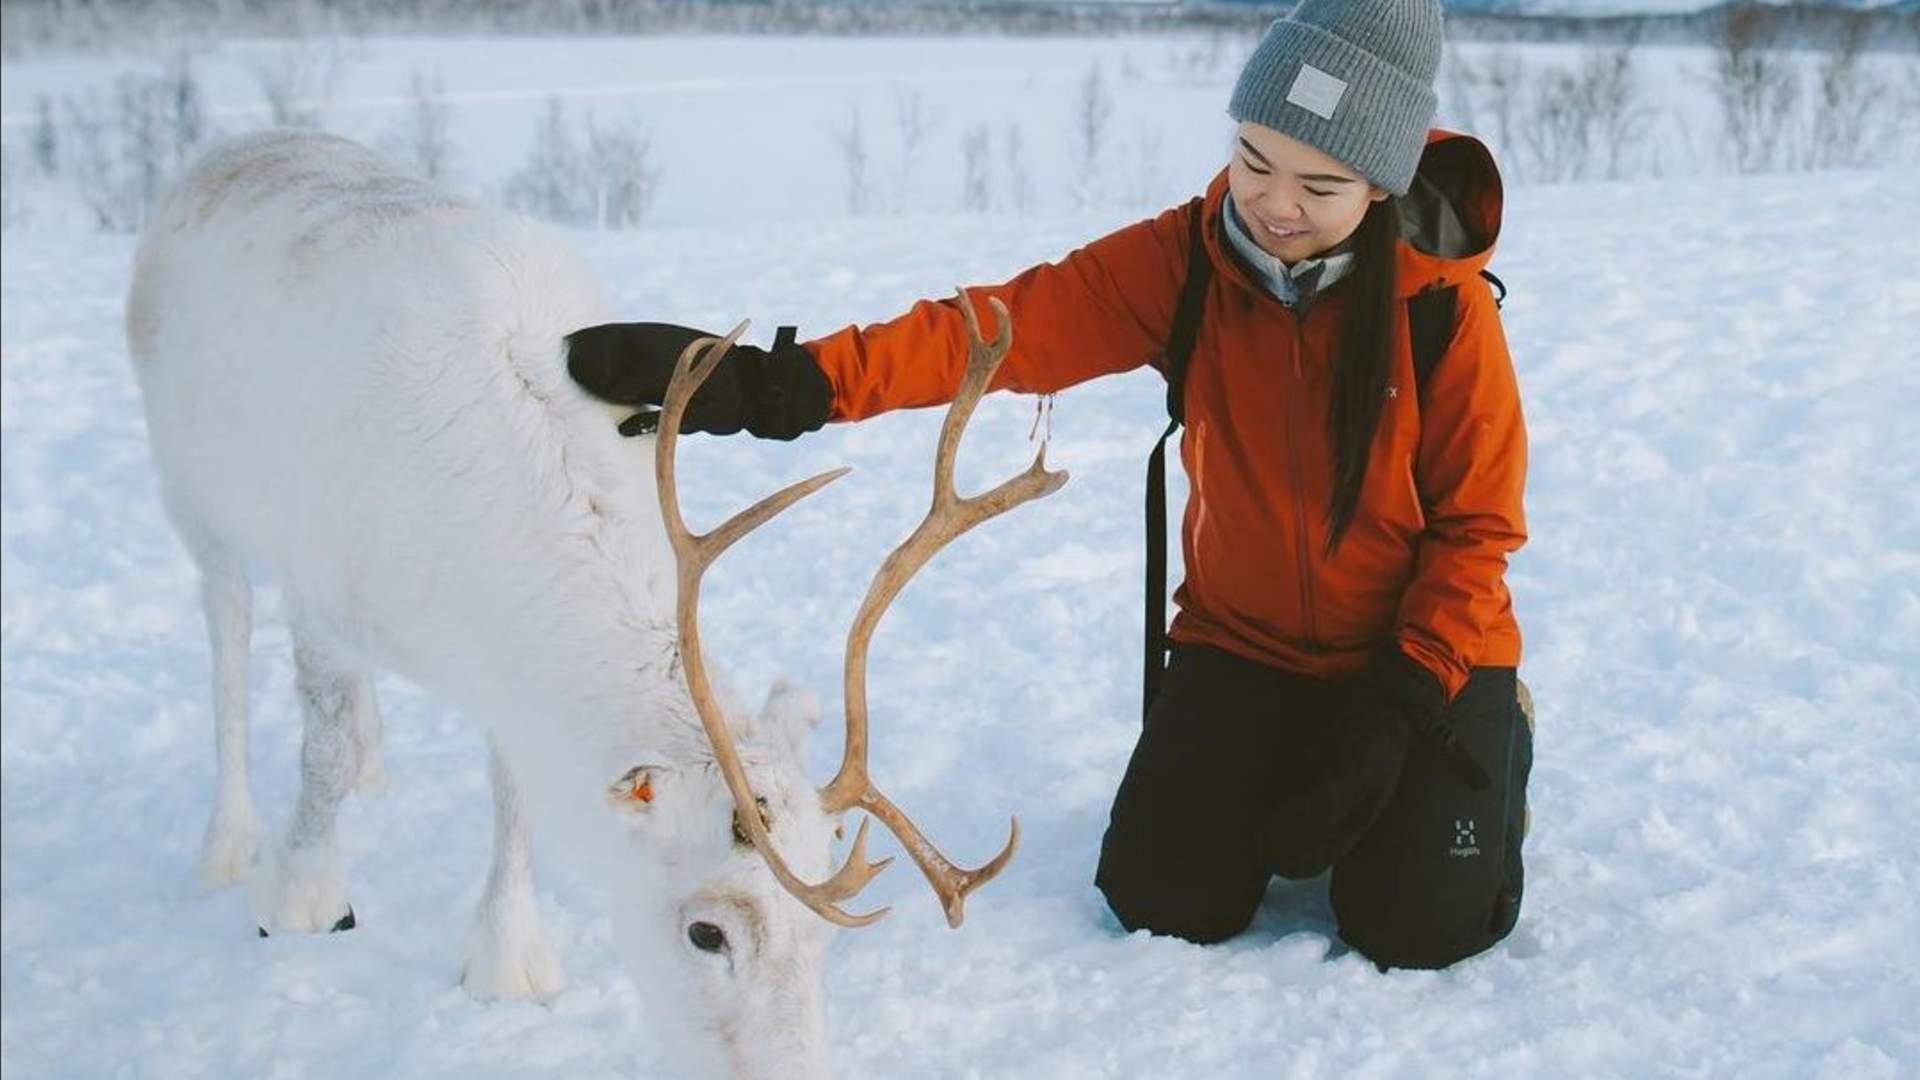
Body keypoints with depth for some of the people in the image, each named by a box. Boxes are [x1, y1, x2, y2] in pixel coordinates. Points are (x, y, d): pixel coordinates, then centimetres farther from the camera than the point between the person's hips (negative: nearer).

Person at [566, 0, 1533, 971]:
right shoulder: (1183, 261, -15)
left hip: (1419, 653, -2)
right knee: (1161, 903, -6)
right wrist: (781, 383, -41)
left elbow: (1475, 524, -11)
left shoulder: (1446, 303, -20)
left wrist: (1401, 714, -18)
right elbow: (1002, 327, -27)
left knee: (1421, 926, -12)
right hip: (1243, 643, 2)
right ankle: (1295, 765, 25)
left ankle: (1492, 739, 20)